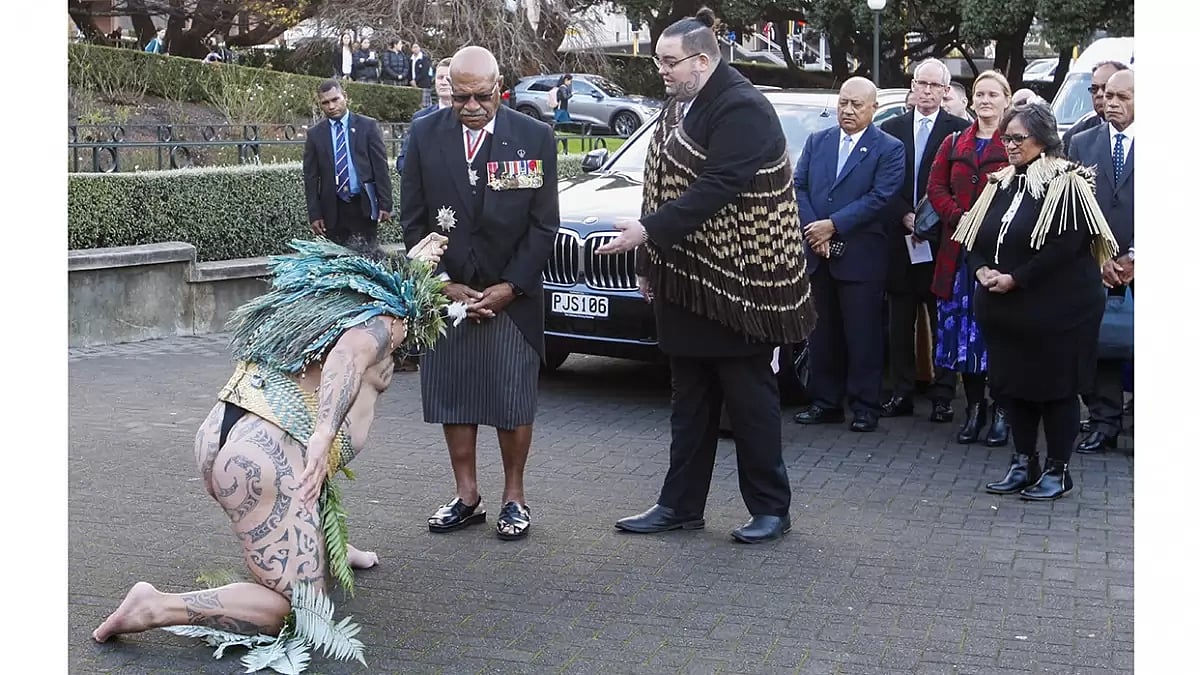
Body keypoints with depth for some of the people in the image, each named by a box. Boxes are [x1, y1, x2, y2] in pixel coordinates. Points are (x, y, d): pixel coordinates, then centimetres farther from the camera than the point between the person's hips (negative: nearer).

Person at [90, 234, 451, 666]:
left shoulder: (325, 307, 25)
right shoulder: (376, 324, 2)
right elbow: (349, 353, -22)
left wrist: (415, 265, 54)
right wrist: (325, 433, -34)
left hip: (218, 439, 10)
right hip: (268, 463, -10)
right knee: (299, 611, -6)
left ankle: (327, 549, 39)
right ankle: (156, 608, -12)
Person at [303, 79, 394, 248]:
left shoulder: (368, 126, 3)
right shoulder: (315, 134, 6)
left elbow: (381, 167, 1)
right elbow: (311, 177, 6)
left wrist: (385, 204, -5)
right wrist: (314, 214, -1)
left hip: (364, 205, -1)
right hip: (332, 209, 1)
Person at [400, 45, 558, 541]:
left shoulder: (534, 137, -4)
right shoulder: (424, 136, 0)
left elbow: (543, 225, -3)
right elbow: (413, 221, 3)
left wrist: (509, 288, -9)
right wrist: (445, 286, -5)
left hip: (512, 294, -2)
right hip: (445, 292, 2)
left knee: (513, 401, 2)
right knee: (452, 397, 7)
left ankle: (514, 497, 16)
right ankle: (467, 497, 19)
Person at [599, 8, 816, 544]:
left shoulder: (741, 109, -16)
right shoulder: (681, 105, 12)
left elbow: (715, 189, -25)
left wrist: (648, 230, -25)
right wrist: (651, 261, 13)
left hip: (735, 282, -9)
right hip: (686, 279, 9)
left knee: (748, 397, 2)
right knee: (690, 399, 14)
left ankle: (771, 509, 14)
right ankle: (680, 505, 23)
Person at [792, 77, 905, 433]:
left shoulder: (889, 149, -1)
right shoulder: (817, 142, 13)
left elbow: (879, 198, -11)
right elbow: (798, 187, 6)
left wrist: (833, 226, -15)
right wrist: (813, 229, -9)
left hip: (860, 256, -4)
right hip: (818, 253, 4)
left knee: (862, 334, 1)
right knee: (822, 332, 10)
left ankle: (866, 406, 9)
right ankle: (825, 402, 18)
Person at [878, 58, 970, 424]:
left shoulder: (959, 130, 0)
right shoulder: (891, 129, 9)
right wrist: (906, 217, -8)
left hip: (941, 239, -3)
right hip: (899, 236, 3)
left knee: (943, 319, 2)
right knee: (900, 321, 8)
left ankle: (942, 396, 8)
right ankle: (902, 392, 15)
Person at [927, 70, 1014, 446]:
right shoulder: (953, 145, 15)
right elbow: (936, 188, 7)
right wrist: (959, 218, -9)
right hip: (960, 250, 4)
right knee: (963, 330, 6)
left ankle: (1001, 412, 7)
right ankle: (974, 408, 16)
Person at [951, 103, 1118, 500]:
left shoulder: (1066, 184, -11)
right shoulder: (1000, 184, 11)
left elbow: (1066, 245, -21)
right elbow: (973, 236, 11)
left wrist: (1015, 279, -20)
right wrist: (982, 269, -9)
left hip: (1055, 309, -7)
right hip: (1004, 309, 7)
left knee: (1055, 386, 2)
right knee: (1011, 383, 11)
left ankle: (1058, 470, 13)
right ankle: (1023, 463, 24)